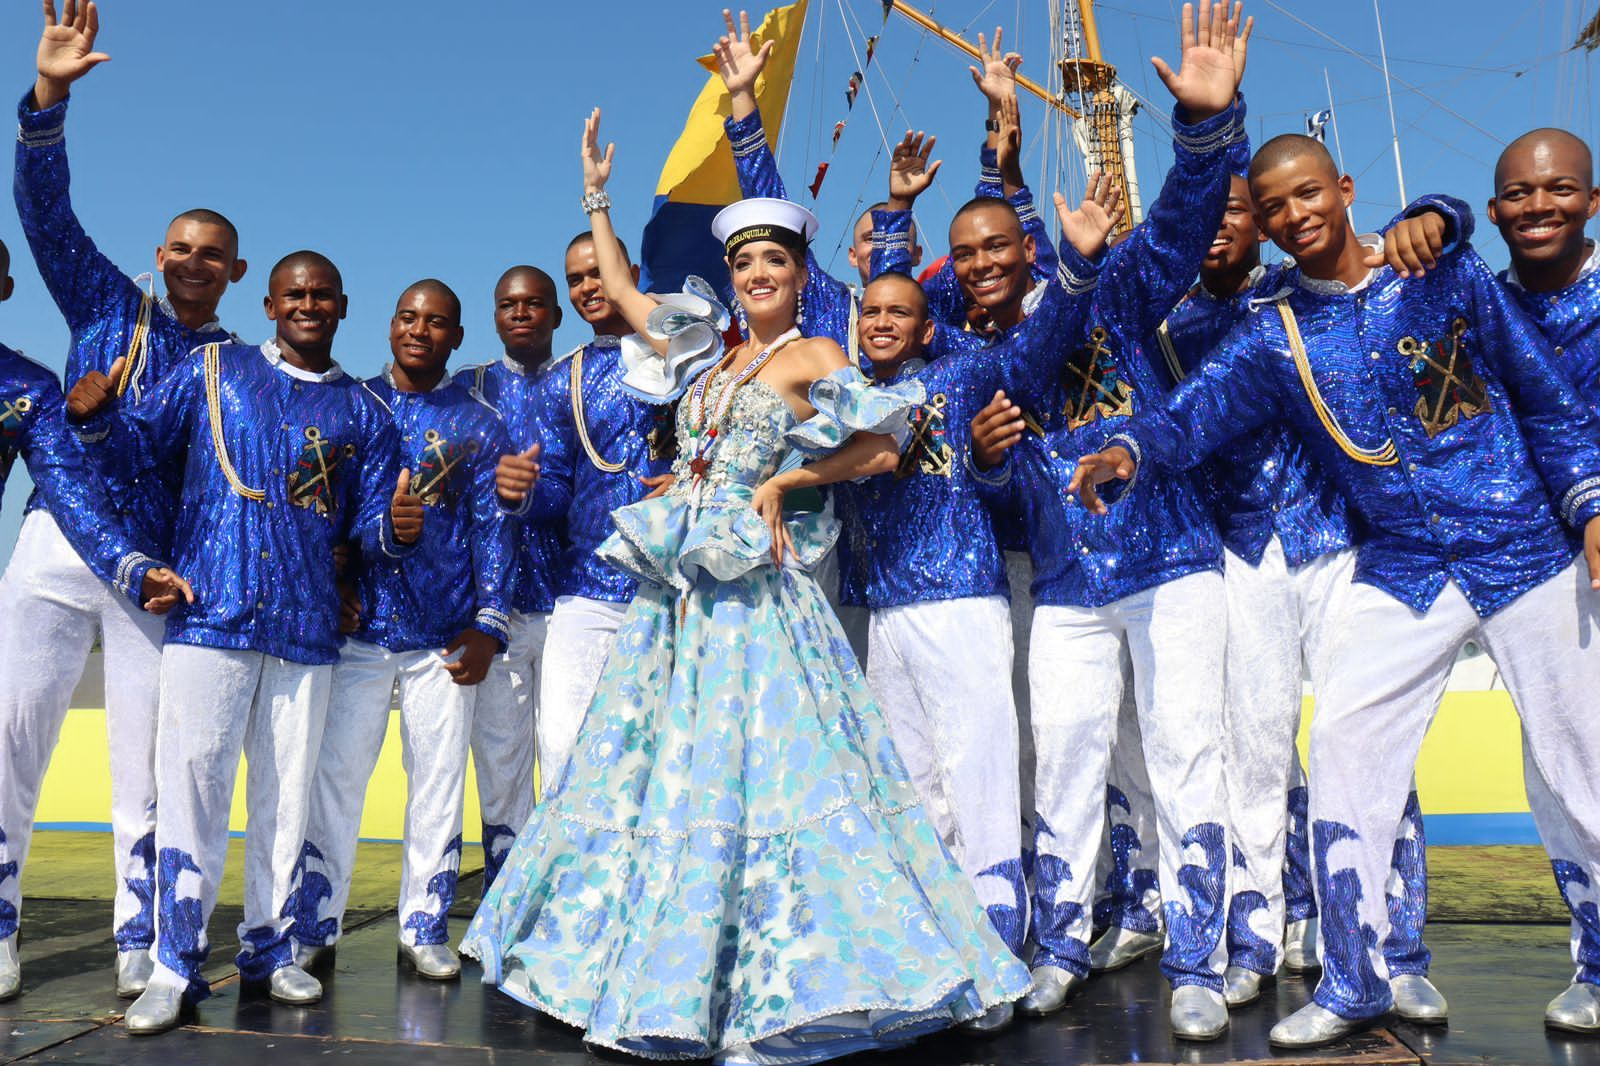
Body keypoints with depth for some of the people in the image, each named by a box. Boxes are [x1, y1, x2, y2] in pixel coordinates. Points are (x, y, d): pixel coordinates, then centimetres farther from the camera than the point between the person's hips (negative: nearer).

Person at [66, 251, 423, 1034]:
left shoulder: (363, 414, 12)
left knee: (286, 794, 8)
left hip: (306, 627, 2)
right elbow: (137, 447, 6)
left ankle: (269, 950, 21)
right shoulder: (213, 370, 9)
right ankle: (177, 965, 6)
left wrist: (397, 527, -13)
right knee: (191, 784, -4)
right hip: (210, 615, -2)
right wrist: (96, 417, -15)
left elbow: (368, 526, 10)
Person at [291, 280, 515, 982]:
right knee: (333, 776, 0)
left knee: (438, 782, 5)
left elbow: (493, 527, 4)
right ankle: (313, 928, 14)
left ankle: (425, 931, 17)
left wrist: (488, 626, -4)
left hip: (445, 636, 0)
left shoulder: (478, 423, 7)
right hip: (357, 627, 1)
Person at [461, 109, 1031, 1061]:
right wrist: (597, 198, 28)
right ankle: (661, 967, 20)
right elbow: (621, 291, 27)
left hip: (751, 583, -6)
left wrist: (783, 481, -8)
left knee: (748, 762, -9)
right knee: (660, 758, 8)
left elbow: (881, 450, -6)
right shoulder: (709, 351, 17)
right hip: (678, 583, 7)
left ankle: (765, 977, 1)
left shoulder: (812, 358, 1)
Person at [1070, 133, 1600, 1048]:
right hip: (1404, 571, 1)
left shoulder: (1445, 272, 0)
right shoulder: (1275, 338, 2)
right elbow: (1195, 413, -12)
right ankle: (1356, 982, 6)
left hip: (1526, 552, -1)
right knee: (1345, 740, -8)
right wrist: (1130, 447, -33)